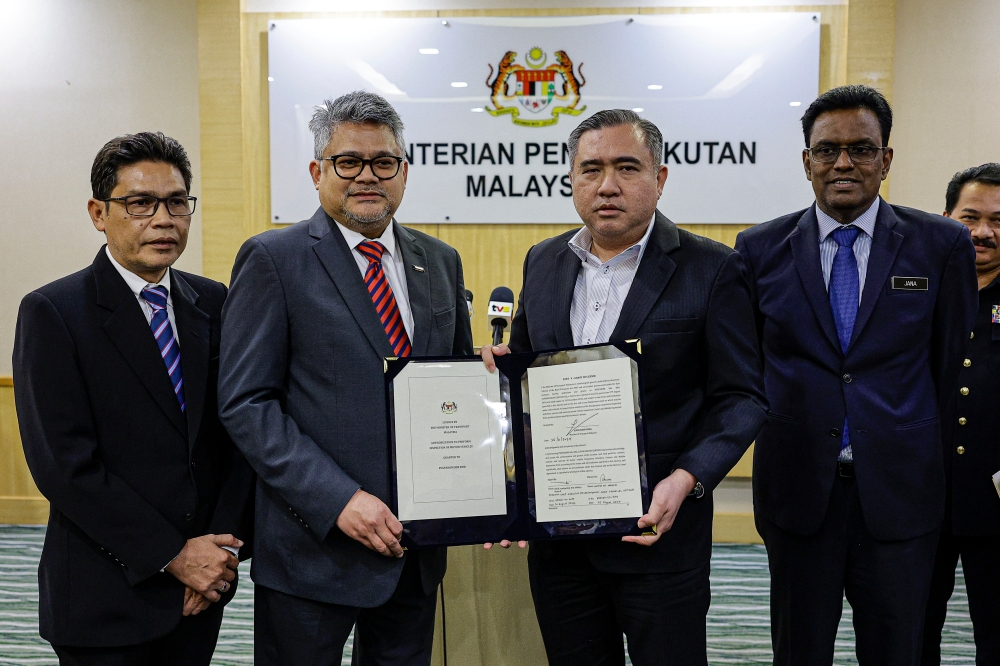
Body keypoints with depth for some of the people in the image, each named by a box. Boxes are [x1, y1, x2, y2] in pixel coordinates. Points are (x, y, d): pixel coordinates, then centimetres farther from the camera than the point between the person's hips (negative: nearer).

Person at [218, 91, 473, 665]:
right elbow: (246, 403, -12)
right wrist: (338, 499, -20)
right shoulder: (273, 259, -7)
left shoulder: (440, 262, 9)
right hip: (314, 544, -4)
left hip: (417, 545, 5)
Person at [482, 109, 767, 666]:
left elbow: (741, 398, -8)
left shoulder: (711, 269, -7)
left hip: (658, 530, -4)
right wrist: (501, 365, -6)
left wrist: (686, 480, -22)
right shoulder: (543, 262, 7)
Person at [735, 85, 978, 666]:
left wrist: (925, 454, 9)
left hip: (900, 493, 0)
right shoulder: (761, 249, 0)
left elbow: (952, 363, 5)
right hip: (798, 488, 1)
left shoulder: (942, 245, -2)